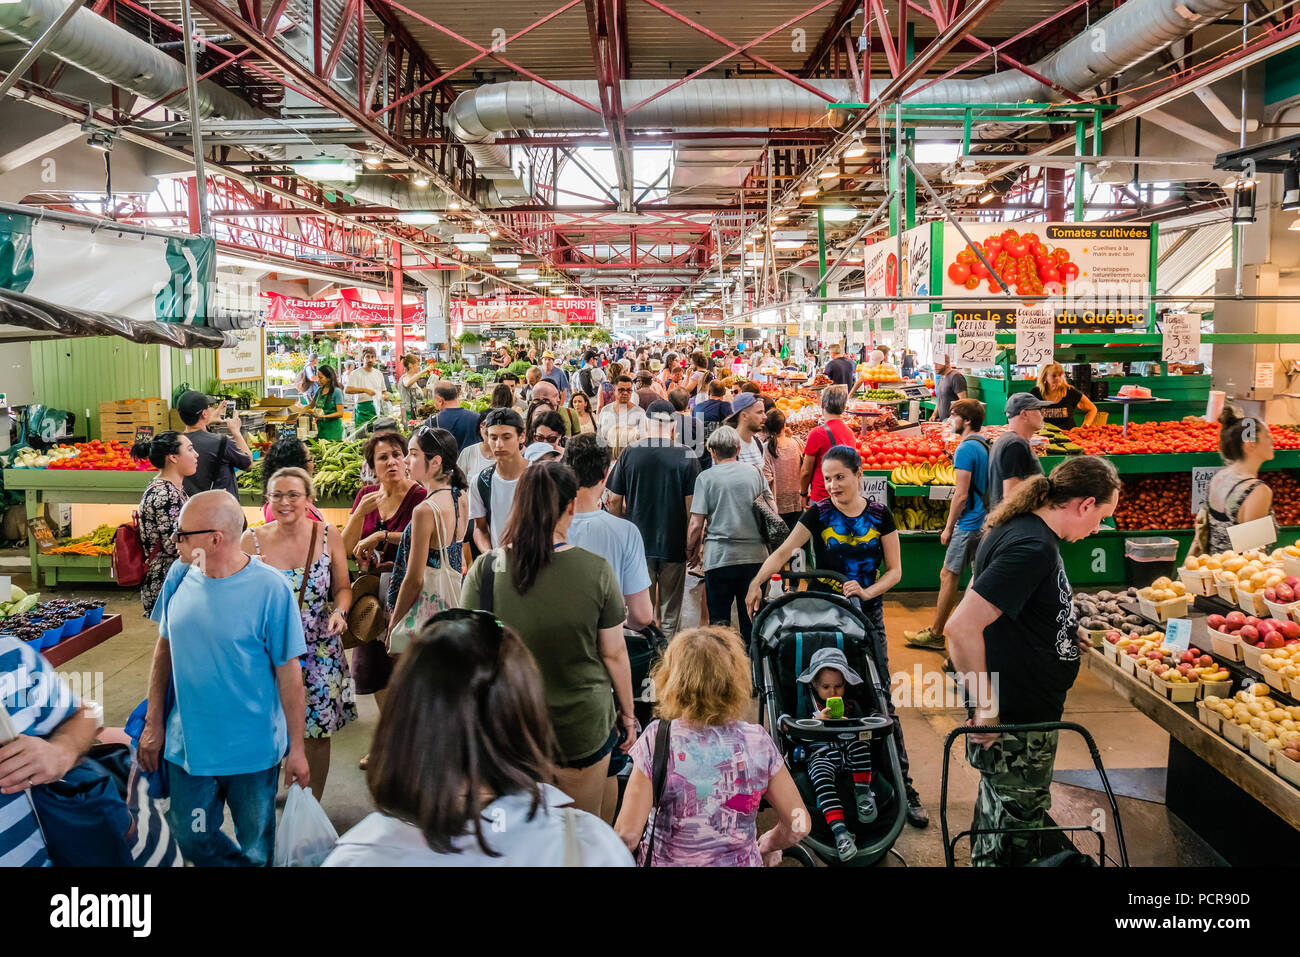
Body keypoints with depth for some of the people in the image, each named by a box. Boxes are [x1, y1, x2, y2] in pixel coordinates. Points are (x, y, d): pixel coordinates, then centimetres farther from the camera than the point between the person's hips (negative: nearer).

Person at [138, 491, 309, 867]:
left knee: (256, 850, 14)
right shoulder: (180, 575, -5)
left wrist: (297, 748, -11)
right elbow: (165, 647, 7)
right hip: (186, 745, 4)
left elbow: (289, 672, -15)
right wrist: (153, 724, 8)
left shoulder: (270, 589, -19)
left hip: (252, 750, -4)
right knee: (193, 841, 17)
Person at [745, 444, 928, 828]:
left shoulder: (880, 516, 2)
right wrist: (756, 583, -24)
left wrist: (867, 591, -15)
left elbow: (894, 569, 3)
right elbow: (783, 552, -9)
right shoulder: (818, 513, -1)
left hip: (867, 615, 0)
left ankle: (903, 786, 10)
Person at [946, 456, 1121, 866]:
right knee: (1014, 841, 5)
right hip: (1017, 725, -10)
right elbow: (961, 627, -31)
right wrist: (986, 706, -23)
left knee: (998, 821, 24)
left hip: (1025, 714, 10)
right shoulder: (1033, 547, -25)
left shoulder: (1024, 530, 6)